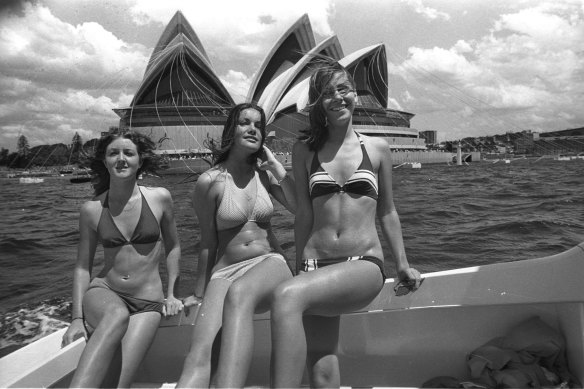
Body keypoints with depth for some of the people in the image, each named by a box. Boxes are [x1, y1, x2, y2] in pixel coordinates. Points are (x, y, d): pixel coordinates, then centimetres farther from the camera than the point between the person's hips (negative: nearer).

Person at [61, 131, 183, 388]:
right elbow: (82, 267, 7)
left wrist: (171, 295, 10)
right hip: (103, 294, 0)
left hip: (148, 303, 0)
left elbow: (172, 248, 11)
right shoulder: (91, 209, 0)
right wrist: (77, 318, -1)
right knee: (117, 316, -38)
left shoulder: (159, 198, -2)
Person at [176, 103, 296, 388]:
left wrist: (276, 166, -3)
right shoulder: (210, 181, -1)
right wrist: (200, 293, 11)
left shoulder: (265, 173, 8)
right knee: (199, 354, -26)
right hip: (226, 271, -1)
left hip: (270, 264, 1)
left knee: (239, 293, -38)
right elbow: (208, 242, 5)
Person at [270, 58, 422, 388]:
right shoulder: (305, 151, 9)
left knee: (287, 296, -31)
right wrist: (301, 268, 10)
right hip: (317, 267, 2)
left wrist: (403, 264, 16)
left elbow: (387, 211, 15)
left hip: (364, 265, -2)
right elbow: (304, 213, 9)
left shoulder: (378, 149, 8)